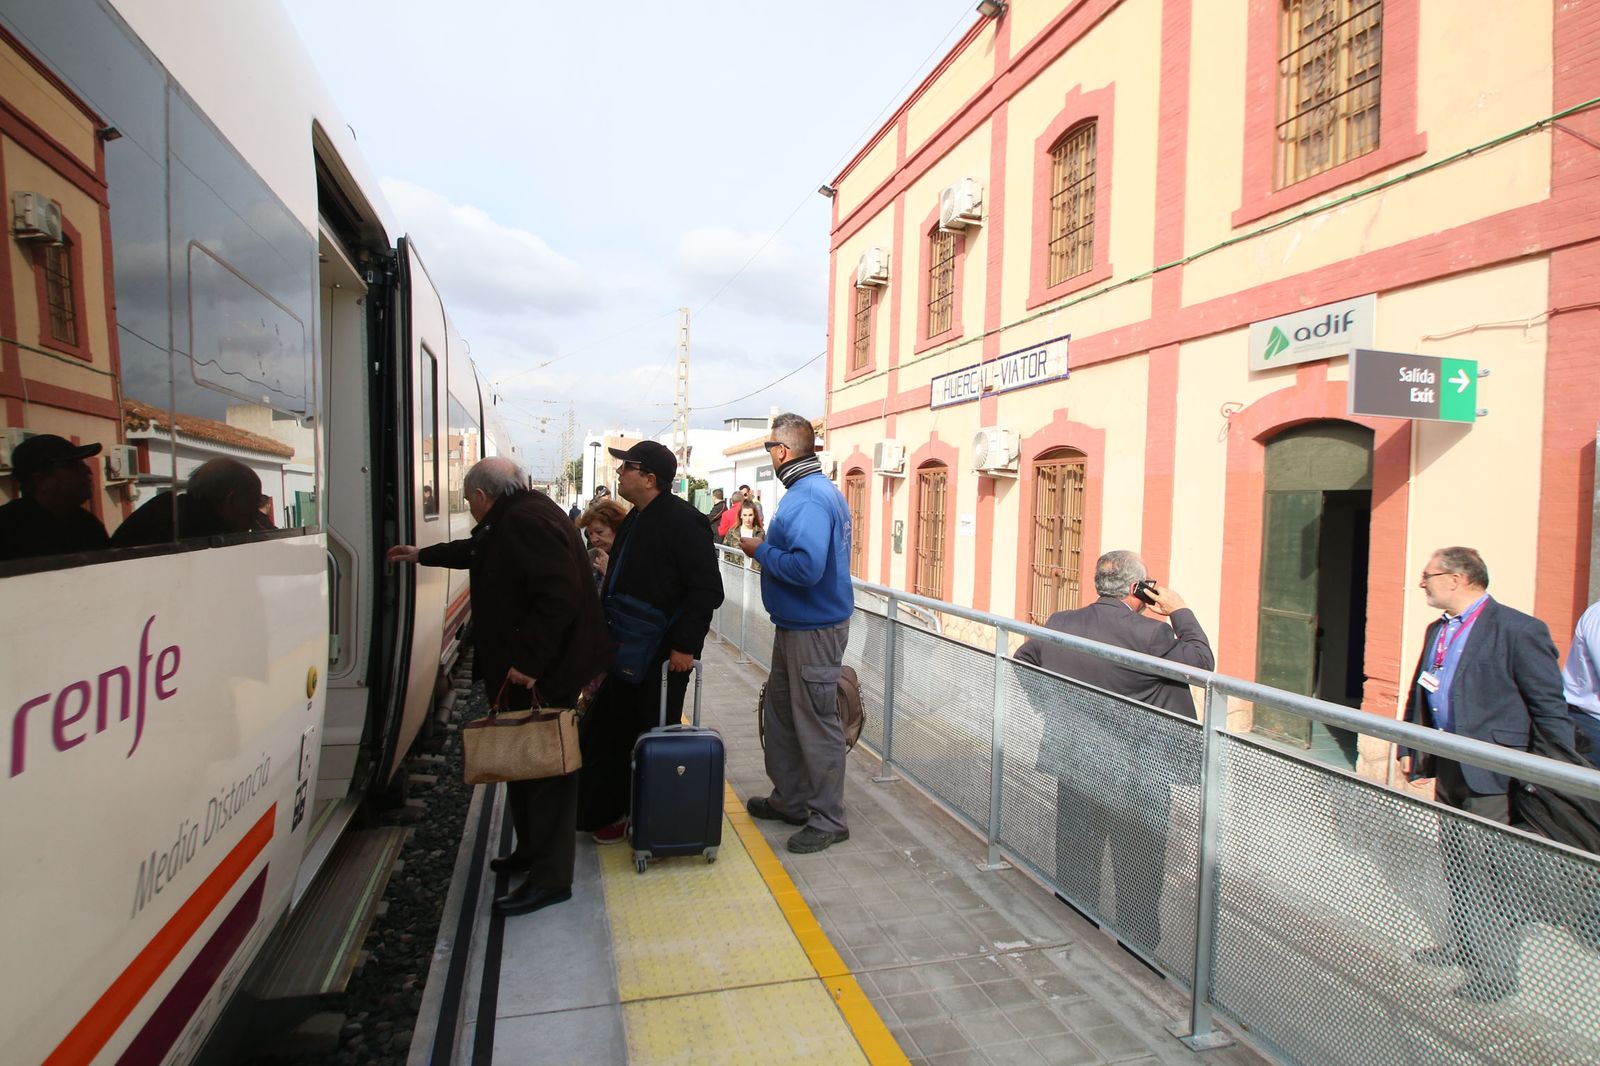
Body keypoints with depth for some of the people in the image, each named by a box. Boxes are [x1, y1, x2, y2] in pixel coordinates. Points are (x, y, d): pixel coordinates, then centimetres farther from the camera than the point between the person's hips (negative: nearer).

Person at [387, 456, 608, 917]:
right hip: (532, 667, 11)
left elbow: (559, 597, -29)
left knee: (544, 768, -2)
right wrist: (422, 555, 48)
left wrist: (528, 661, -25)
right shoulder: (516, 519, 15)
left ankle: (551, 878, 10)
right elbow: (479, 551, 36)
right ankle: (532, 850, 36)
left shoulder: (526, 520, -20)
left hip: (544, 673, -11)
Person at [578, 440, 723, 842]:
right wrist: (610, 637, 18)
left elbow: (706, 590, -22)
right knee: (605, 734, 14)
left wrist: (685, 646, -23)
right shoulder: (635, 520, 13)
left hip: (662, 656, -9)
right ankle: (606, 813, 29)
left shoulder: (682, 520, -17)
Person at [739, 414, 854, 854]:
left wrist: (761, 550, -19)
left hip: (814, 631, -11)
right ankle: (789, 799, 36)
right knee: (780, 714, 21)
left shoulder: (809, 499, -23)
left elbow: (806, 566, -32)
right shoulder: (813, 490, 12)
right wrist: (765, 528, 15)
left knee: (816, 724, 1)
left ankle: (829, 820, 15)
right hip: (794, 625, 11)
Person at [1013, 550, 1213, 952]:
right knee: (1138, 874, 13)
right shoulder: (1151, 635, -19)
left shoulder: (1058, 624, -3)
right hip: (1134, 780, -4)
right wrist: (1181, 613, 4)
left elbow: (1021, 663, 10)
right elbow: (1202, 660, -5)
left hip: (1073, 771, 5)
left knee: (1075, 866, 19)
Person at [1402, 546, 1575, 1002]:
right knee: (1455, 861, 19)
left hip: (1493, 775, -8)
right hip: (1449, 768, 8)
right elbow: (1420, 694, 19)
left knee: (1492, 871, 0)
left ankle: (1497, 969, 14)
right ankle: (1464, 944, 35)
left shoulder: (1517, 630, -14)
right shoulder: (1436, 631, 11)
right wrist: (1410, 747, 17)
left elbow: (1550, 709, -13)